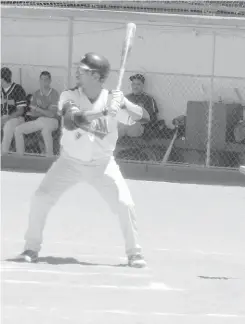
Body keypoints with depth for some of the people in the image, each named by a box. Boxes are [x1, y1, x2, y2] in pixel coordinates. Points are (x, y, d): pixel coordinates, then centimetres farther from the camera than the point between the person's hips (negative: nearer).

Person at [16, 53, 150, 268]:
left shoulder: (113, 98, -11)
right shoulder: (70, 96, -13)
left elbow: (144, 117, -13)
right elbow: (71, 121, -32)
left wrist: (124, 105, -31)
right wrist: (104, 112, -41)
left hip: (102, 164, 0)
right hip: (70, 162, 0)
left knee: (125, 205, -12)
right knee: (41, 199, -11)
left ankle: (134, 252, 7)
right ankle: (32, 248, 5)